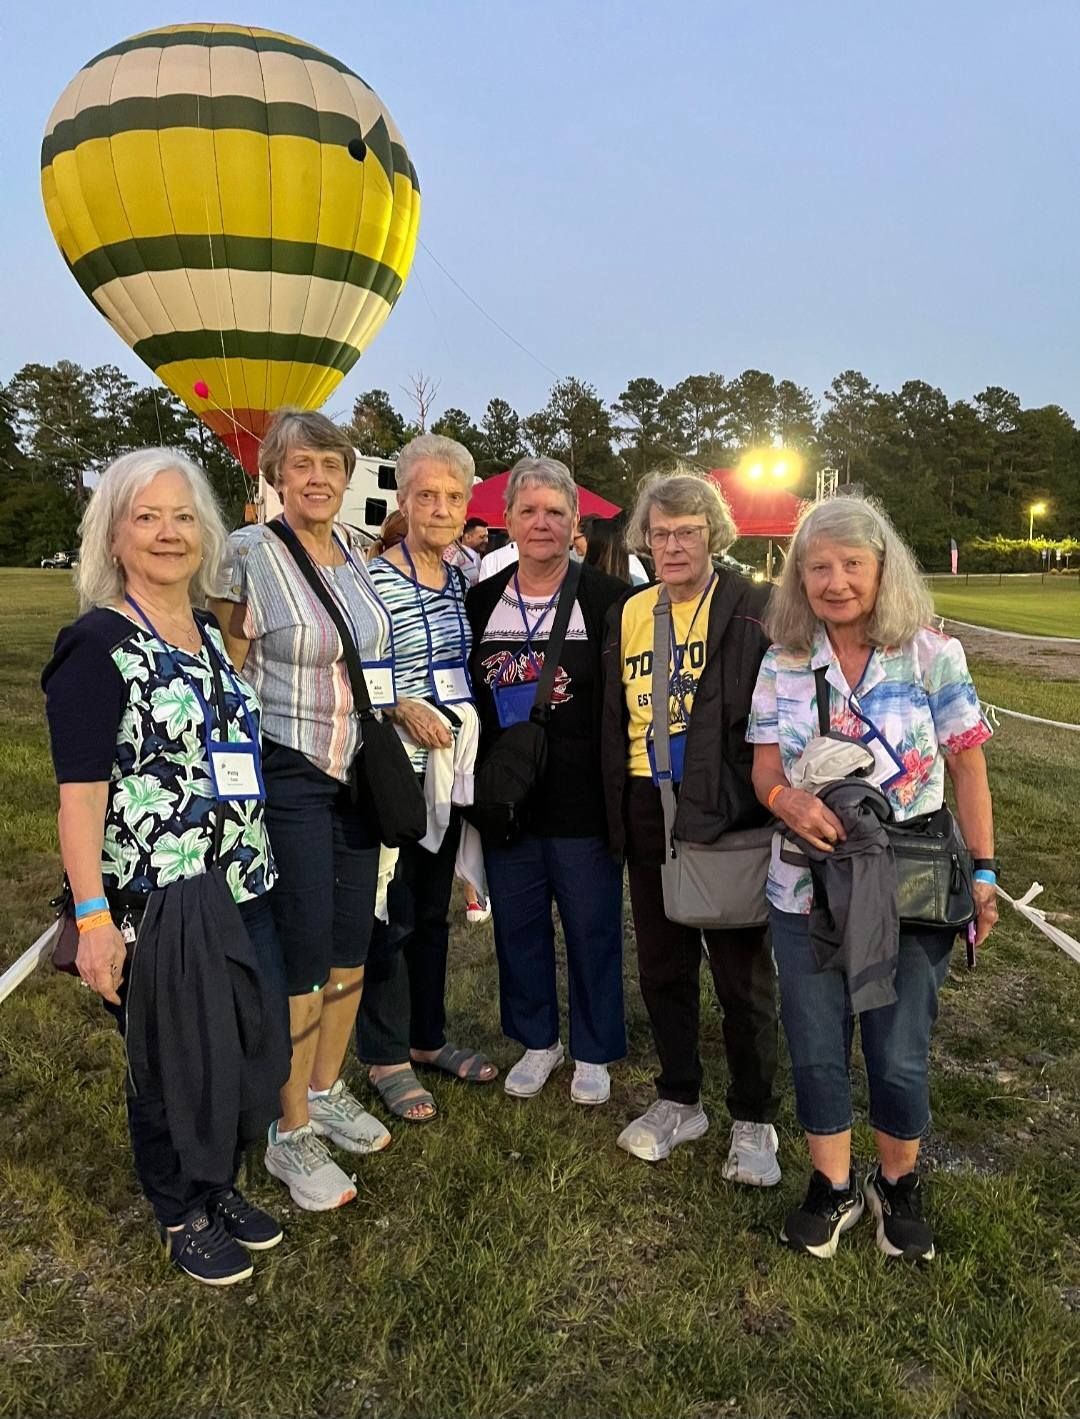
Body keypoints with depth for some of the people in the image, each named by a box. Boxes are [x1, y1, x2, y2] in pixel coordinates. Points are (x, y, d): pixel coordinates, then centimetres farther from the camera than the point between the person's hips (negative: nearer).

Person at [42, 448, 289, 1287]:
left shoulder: (211, 635, 10)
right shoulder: (98, 644, -12)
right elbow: (81, 790, -15)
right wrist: (93, 917, -21)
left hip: (240, 888, 7)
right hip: (156, 900, -7)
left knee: (252, 1044, 14)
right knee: (175, 1059, 8)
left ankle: (220, 1185, 38)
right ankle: (182, 1214, 33)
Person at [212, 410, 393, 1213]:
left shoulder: (356, 549, 6)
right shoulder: (248, 554, -11)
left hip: (359, 771, 6)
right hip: (289, 777, -6)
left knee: (353, 941, 13)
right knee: (304, 951, -3)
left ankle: (328, 1090, 33)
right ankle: (291, 1134, 15)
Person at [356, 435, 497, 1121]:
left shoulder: (462, 579, 8)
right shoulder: (376, 580, -13)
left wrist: (462, 721, 4)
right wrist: (401, 708, -24)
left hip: (450, 767, 7)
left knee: (434, 909, 17)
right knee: (392, 915, 3)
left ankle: (428, 1037, 32)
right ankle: (385, 1057, 19)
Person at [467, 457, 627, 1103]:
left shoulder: (609, 600, -6)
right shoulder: (481, 601, 5)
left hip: (583, 802, -3)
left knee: (593, 929, 9)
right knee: (518, 925, 14)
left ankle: (594, 1051, 28)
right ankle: (538, 1040, 34)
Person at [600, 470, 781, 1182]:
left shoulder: (754, 610, -8)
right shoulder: (628, 614, 9)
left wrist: (761, 807, -13)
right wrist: (616, 814, 11)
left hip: (726, 813, -5)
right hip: (648, 810, 5)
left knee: (744, 974, 7)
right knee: (662, 966, 16)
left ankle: (754, 1121, 25)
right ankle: (679, 1101, 35)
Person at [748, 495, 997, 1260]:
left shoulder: (932, 654, -7)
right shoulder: (782, 664, 0)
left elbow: (967, 766, -3)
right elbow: (765, 766, 0)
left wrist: (983, 870, -6)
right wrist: (786, 798, -24)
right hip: (806, 890, 2)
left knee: (900, 1054, 9)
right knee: (816, 1051, 12)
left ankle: (899, 1184, 37)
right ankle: (833, 1186, 36)